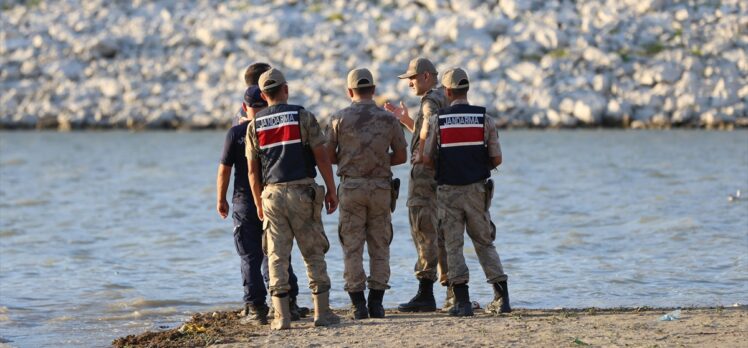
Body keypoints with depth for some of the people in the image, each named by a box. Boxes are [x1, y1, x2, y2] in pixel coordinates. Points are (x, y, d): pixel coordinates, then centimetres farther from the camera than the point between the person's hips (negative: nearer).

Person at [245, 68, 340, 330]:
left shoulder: (255, 126, 6)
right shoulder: (302, 117, -2)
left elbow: (252, 171, 7)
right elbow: (321, 156, -5)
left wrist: (258, 203, 16)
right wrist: (331, 190, 3)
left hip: (272, 193, 2)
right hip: (302, 191, -2)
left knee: (277, 256, 3)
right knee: (314, 254, 4)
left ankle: (282, 317, -1)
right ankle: (322, 313, 3)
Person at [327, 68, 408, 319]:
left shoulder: (339, 118, -2)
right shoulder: (388, 119, 2)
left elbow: (328, 156, 0)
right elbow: (401, 156, 7)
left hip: (351, 186, -1)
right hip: (381, 186, 1)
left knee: (352, 247, 2)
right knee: (380, 246, 8)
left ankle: (358, 304, -2)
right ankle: (376, 303, 5)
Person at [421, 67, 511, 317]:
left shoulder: (437, 120, -5)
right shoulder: (484, 119, -2)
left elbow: (427, 159, -4)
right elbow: (497, 159, -1)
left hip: (448, 190, -2)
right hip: (477, 190, 2)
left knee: (453, 245, 4)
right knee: (485, 243, 12)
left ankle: (462, 302, -4)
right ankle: (502, 298, 6)